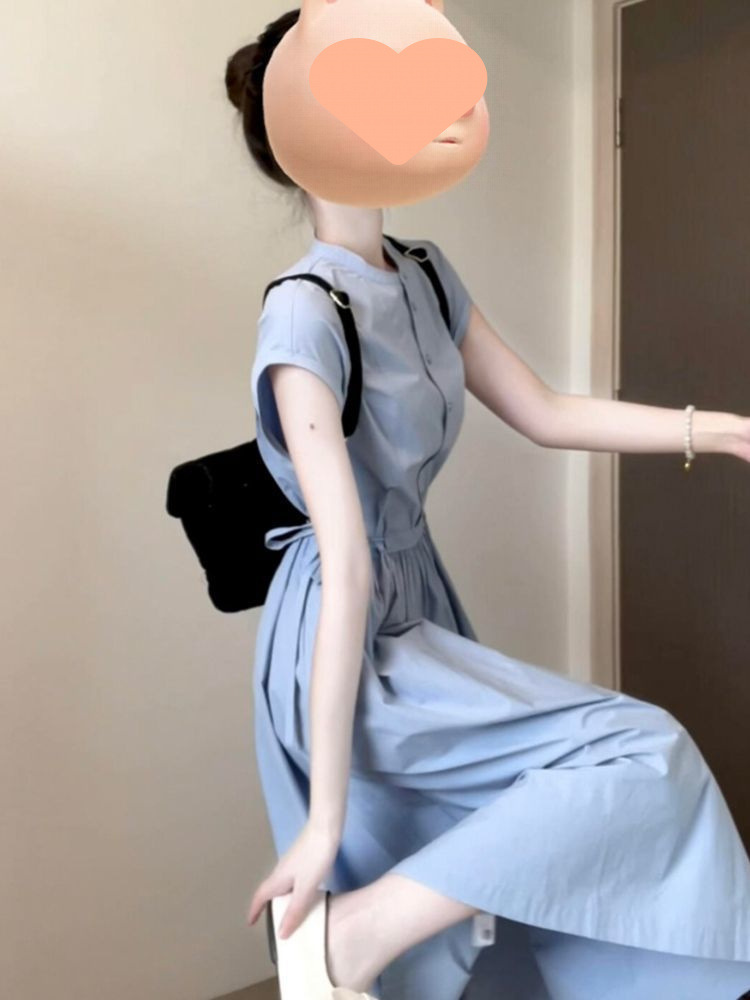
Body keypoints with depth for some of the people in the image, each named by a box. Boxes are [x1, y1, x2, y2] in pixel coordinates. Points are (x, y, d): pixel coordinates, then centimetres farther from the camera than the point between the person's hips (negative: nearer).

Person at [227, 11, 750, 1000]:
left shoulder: (426, 275, 4)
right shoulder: (305, 313, -22)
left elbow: (546, 415, 10)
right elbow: (347, 568, -27)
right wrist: (325, 819, -22)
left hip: (416, 603, 8)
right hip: (344, 645, -8)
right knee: (642, 751, -13)